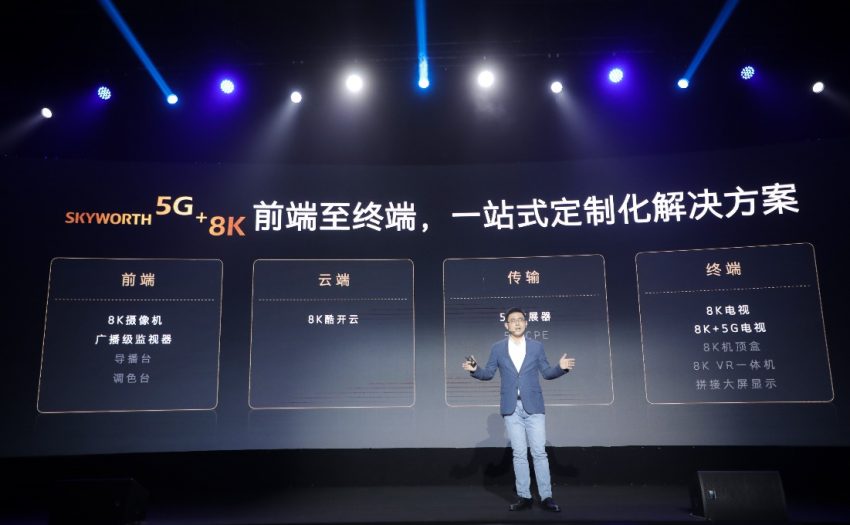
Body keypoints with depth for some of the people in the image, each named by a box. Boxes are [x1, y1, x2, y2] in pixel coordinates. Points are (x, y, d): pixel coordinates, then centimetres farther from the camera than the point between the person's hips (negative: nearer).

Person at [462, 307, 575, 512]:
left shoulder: (537, 346, 5)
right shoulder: (498, 348, 5)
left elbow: (546, 373, 6)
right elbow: (488, 373, 6)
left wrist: (561, 367, -12)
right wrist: (475, 369, -14)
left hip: (533, 406, 0)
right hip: (511, 408, 1)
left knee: (539, 452, -1)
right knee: (519, 454, 5)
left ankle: (546, 497, 6)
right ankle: (524, 497, 12)